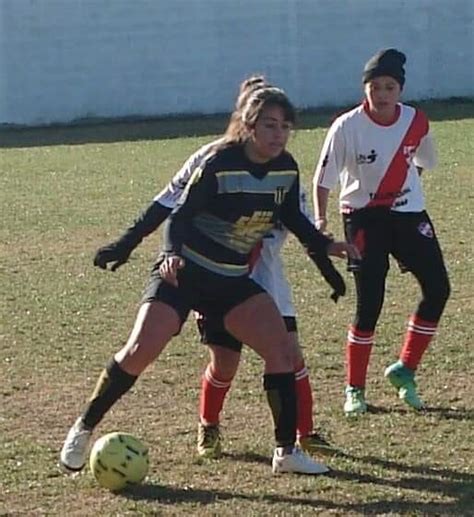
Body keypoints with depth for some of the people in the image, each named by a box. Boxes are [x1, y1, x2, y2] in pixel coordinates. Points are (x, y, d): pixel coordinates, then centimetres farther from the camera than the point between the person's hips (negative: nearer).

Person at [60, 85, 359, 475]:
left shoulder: (286, 169, -1)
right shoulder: (219, 164, -19)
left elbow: (293, 218, 15)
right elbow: (180, 215, -17)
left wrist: (325, 247, 2)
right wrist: (173, 253, -35)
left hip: (233, 281, 6)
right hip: (184, 272, -6)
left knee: (279, 346, -10)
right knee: (142, 349, -17)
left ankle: (287, 451, -1)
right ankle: (84, 429, 0)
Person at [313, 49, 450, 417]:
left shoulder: (416, 123, -5)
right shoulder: (347, 127, -16)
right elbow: (323, 178, -10)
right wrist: (320, 220, -19)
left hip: (408, 213, 4)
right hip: (364, 219, -4)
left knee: (438, 289, -4)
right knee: (369, 305, -8)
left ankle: (405, 370, 13)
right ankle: (355, 389, 7)